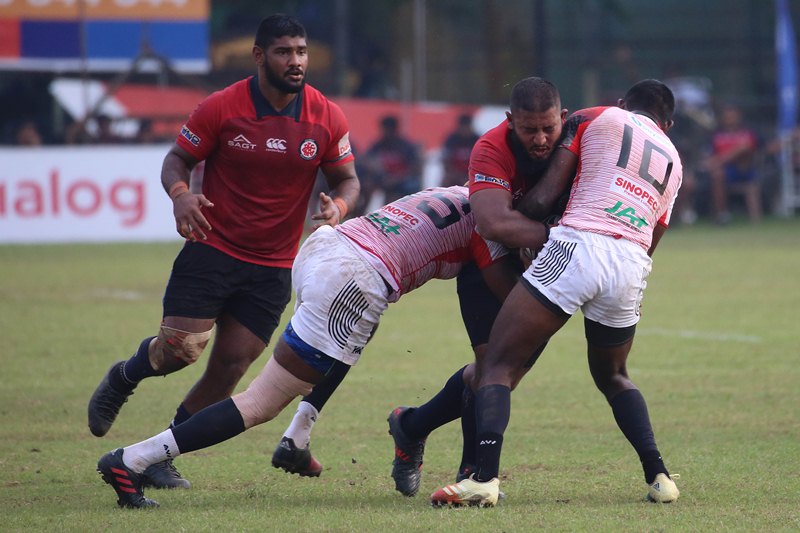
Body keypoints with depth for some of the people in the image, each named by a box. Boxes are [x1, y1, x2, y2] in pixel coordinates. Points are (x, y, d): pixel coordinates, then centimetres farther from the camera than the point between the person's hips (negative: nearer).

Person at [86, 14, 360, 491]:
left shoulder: (328, 119, -1)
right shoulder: (222, 108, -7)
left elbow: (347, 179, 8)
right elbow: (178, 159, 1)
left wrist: (337, 206, -16)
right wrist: (180, 195, -21)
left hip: (273, 267, 2)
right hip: (213, 249, -2)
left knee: (230, 366, -3)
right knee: (181, 346, -14)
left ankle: (160, 456, 13)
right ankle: (123, 379, 21)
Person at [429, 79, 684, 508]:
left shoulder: (594, 119, 16)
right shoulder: (673, 161, 29)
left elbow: (545, 196, 6)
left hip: (577, 245, -5)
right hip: (632, 267, 5)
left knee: (497, 364, -1)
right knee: (613, 376, 30)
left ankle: (485, 476, -21)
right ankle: (658, 476, 15)